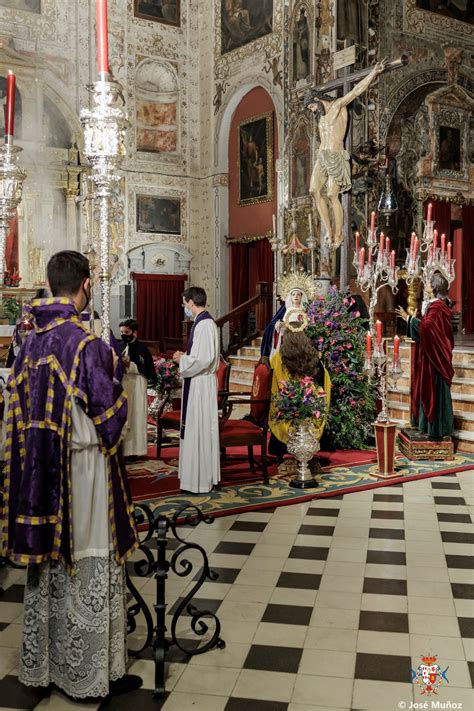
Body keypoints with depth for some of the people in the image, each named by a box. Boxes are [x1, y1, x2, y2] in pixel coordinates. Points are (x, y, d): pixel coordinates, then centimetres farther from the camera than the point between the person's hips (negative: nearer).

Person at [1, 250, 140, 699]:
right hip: (83, 472, -6)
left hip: (37, 472, 7)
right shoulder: (87, 344, -18)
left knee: (47, 566, 18)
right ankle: (91, 674, 19)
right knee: (88, 569, 6)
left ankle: (41, 665, 31)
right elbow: (110, 410, -14)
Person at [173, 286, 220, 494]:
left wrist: (182, 360, -10)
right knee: (199, 430, 15)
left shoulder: (204, 324, -18)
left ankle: (200, 481, 5)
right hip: (197, 383, 10)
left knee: (199, 430, -3)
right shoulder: (203, 322, 13)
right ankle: (202, 475, 24)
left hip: (200, 384, -10)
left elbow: (203, 359, -24)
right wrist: (184, 356, 12)